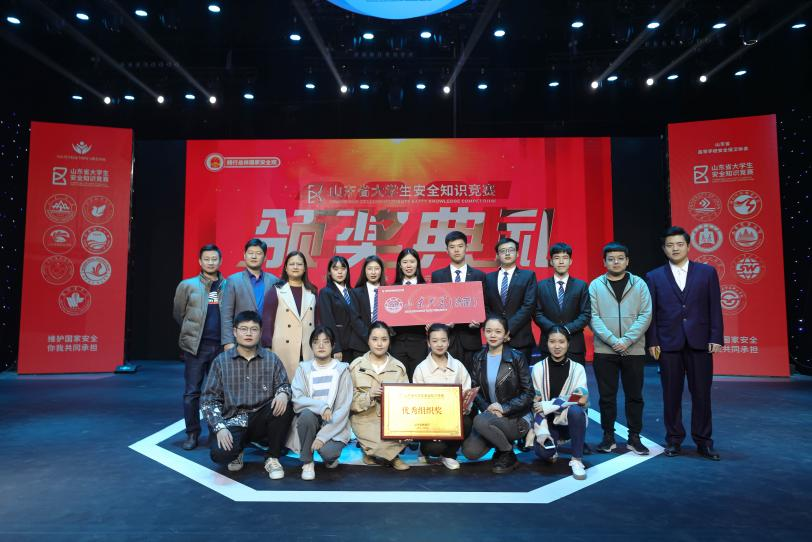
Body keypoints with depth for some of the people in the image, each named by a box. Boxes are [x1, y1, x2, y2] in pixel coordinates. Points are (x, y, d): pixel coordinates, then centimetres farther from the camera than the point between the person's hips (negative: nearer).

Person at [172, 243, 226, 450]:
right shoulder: (187, 285, 3)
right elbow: (178, 314, 11)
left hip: (220, 346, 1)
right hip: (196, 346, -1)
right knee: (192, 392, 2)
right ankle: (192, 434, 13)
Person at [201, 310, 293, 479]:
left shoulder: (271, 359, 4)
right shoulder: (221, 361, 1)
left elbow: (284, 386, 2)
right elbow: (209, 399, -1)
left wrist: (283, 393, -23)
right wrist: (220, 427, -15)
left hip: (261, 419, 1)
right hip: (232, 421, -1)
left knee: (284, 406, -29)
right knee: (220, 454, -30)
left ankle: (272, 458, -6)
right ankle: (238, 449, 10)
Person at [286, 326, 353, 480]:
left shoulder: (342, 370, -3)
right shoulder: (304, 368, 2)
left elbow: (343, 408, -10)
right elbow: (297, 400, -11)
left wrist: (323, 435, -19)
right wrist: (321, 407, -28)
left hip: (334, 425, -1)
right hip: (310, 420, 2)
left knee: (327, 451, -31)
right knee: (307, 413, -32)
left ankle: (330, 455, 9)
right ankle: (307, 462, -10)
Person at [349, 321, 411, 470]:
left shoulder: (399, 367, 4)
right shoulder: (356, 366, 1)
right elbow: (350, 400, -3)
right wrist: (368, 396, -21)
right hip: (366, 418, -3)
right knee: (384, 443, -29)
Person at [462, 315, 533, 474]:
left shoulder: (517, 357, -9)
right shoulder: (479, 358, 4)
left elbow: (528, 393, -8)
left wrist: (504, 408, -20)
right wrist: (486, 407, -16)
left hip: (517, 419, -4)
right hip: (489, 415, 4)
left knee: (480, 421, -31)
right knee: (469, 451, -16)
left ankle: (509, 455, -4)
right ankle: (502, 441, 14)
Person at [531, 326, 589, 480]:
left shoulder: (577, 368, -5)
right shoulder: (538, 368, -4)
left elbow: (582, 399, -15)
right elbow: (535, 402, -5)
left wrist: (549, 405, -18)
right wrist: (542, 430, -17)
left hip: (570, 420, 0)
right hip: (548, 421, 1)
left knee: (575, 410, -35)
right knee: (542, 451, -29)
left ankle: (576, 460, -17)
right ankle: (552, 450, 11)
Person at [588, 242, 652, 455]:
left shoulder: (639, 284, 4)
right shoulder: (595, 285, 2)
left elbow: (645, 315, -3)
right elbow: (593, 317, -5)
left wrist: (627, 340, -13)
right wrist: (612, 340, -15)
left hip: (634, 350, 1)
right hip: (604, 350, 0)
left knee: (634, 396, 8)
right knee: (607, 396, 6)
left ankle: (634, 438, 21)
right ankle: (608, 437, 19)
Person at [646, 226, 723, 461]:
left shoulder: (707, 272, 6)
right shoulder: (654, 277, 5)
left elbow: (715, 308, 3)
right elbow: (650, 312, 3)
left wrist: (716, 338, -3)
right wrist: (652, 342, -3)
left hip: (700, 342, 0)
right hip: (668, 344, 0)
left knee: (701, 394, 6)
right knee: (671, 394, 7)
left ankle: (703, 441, 18)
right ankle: (674, 439, 19)